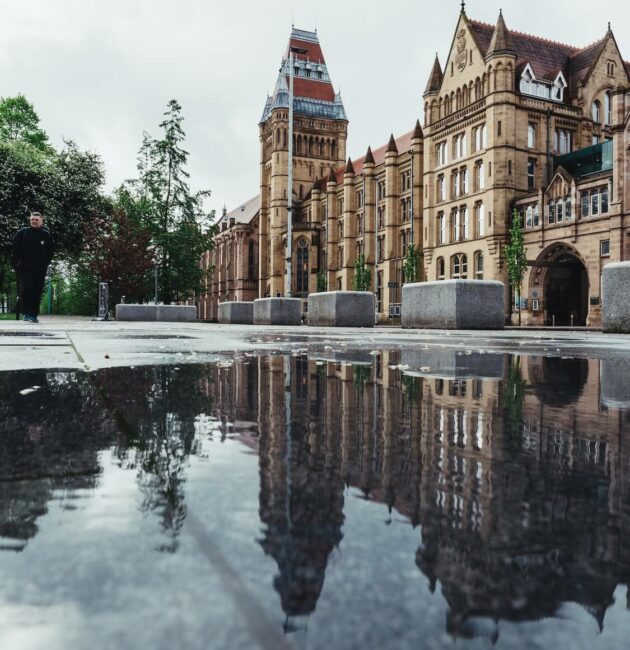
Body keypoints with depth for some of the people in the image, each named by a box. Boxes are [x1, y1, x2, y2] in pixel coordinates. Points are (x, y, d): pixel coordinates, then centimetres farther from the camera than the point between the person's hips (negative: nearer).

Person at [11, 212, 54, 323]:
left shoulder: (46, 235, 6)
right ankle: (27, 313, -7)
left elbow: (51, 251, 12)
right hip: (24, 268, -1)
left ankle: (34, 315, 10)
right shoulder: (23, 233, 4)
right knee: (26, 288, -13)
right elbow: (15, 248, 7)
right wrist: (16, 262, 0)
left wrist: (45, 264, 5)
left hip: (40, 269, 1)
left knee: (37, 292, 3)